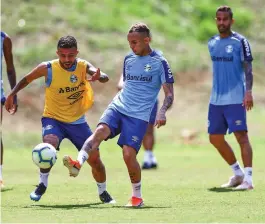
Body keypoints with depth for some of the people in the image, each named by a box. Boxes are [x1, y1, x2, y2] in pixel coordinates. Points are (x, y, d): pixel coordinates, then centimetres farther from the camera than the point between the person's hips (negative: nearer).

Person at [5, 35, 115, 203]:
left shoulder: (83, 66, -14)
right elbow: (27, 79, 3)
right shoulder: (47, 69, -16)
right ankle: (42, 184, -11)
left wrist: (98, 77, -53)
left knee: (95, 159, 2)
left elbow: (105, 77, -31)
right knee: (49, 144, -33)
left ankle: (103, 192, 30)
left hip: (78, 121, 2)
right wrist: (12, 94, -2)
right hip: (53, 118, -2)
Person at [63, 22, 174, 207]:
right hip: (118, 107, 4)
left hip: (139, 115, -4)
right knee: (101, 130, -26)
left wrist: (162, 112, -21)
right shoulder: (129, 59, 14)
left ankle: (137, 196, 6)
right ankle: (78, 164, -46)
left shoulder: (159, 62, -3)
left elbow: (169, 94, -5)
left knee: (129, 154, -14)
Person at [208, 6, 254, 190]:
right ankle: (238, 173, 23)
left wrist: (248, 91, -21)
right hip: (216, 99, 7)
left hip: (235, 99, -7)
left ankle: (248, 178, -13)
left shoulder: (240, 42, -6)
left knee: (241, 135, -12)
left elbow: (248, 69, -10)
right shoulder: (212, 43, 13)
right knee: (215, 138, 9)